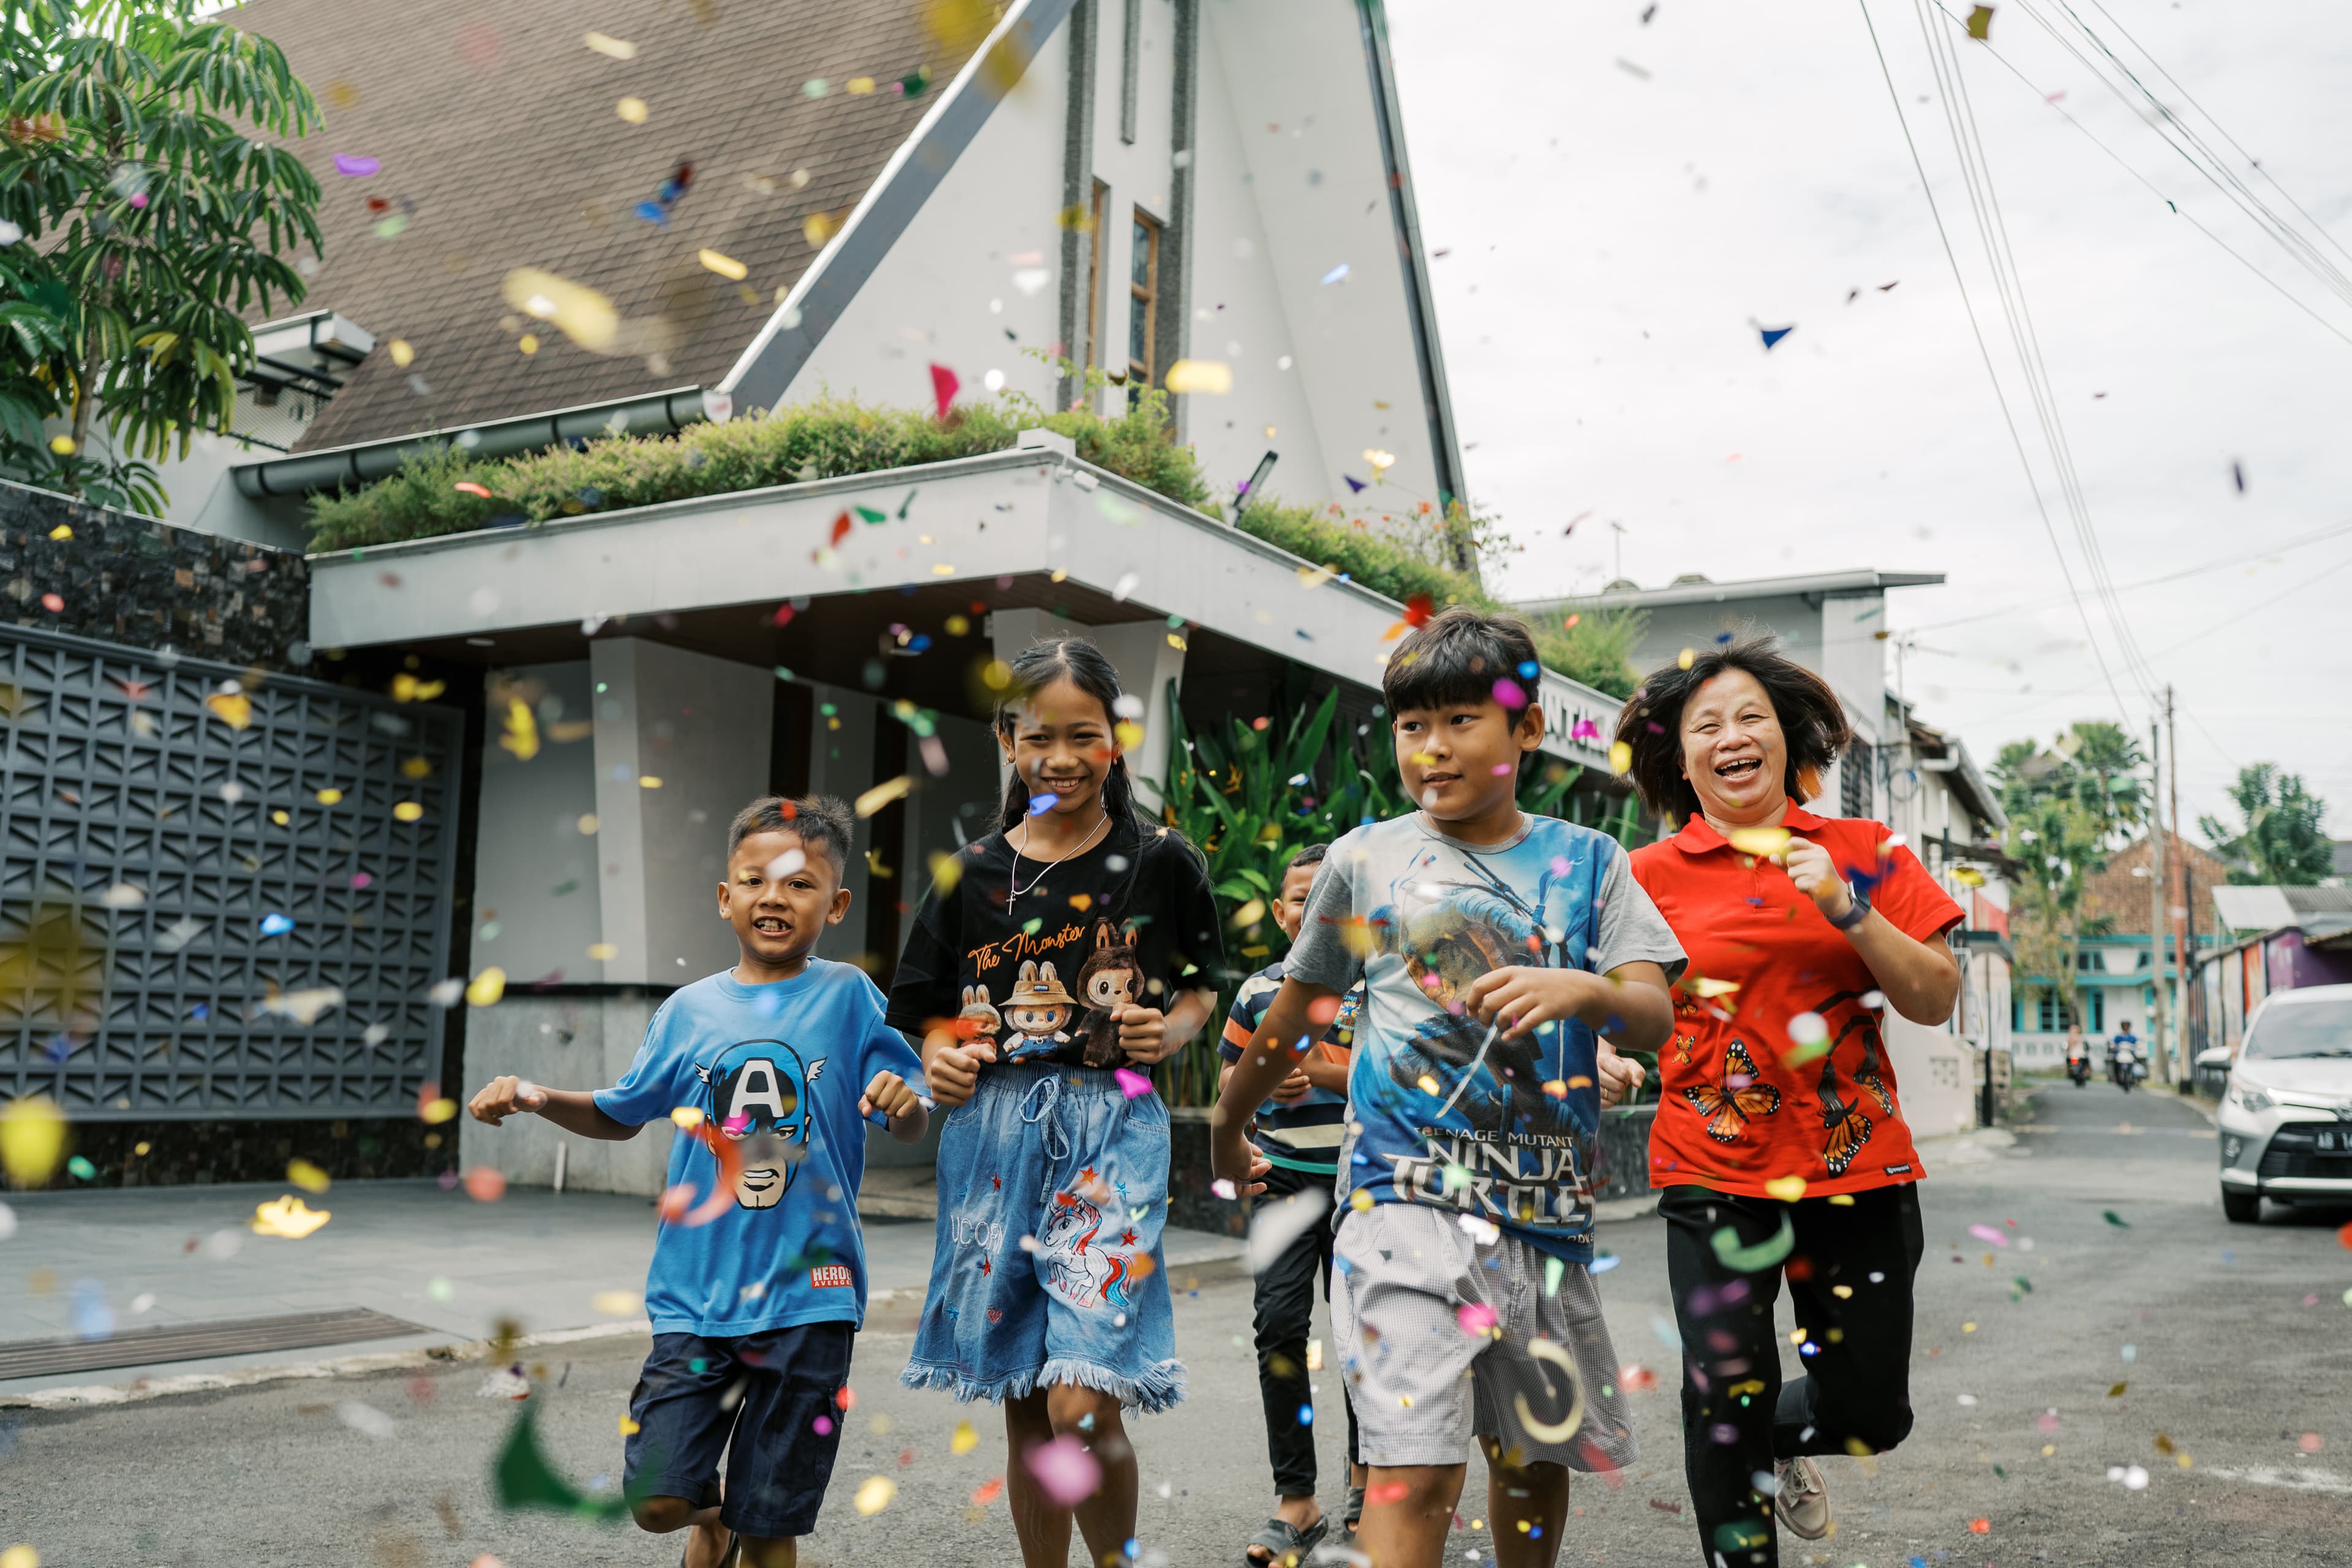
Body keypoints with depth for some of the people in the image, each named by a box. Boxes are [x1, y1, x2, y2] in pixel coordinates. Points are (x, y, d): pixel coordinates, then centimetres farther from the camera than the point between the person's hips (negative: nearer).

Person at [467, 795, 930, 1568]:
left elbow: (911, 1129, -3)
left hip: (806, 1295, -2)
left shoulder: (848, 997, -3)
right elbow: (623, 1114, 17)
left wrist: (904, 1101, -25)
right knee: (657, 1497, -6)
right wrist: (536, 1096, 1)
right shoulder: (689, 1010, 4)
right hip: (696, 1293, 2)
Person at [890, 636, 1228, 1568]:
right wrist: (940, 1058, -7)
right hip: (994, 1134, 3)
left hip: (1112, 1129, -3)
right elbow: (930, 1012, 13)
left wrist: (1172, 1031, -8)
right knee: (1024, 1410, 10)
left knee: (1083, 1409, -13)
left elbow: (1201, 987, 12)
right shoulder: (972, 874, 7)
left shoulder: (1159, 863, 3)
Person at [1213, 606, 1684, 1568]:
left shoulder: (1586, 861, 8)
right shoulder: (1366, 858, 6)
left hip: (1545, 1202, 3)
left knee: (1537, 1454, 15)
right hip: (1408, 1191, -2)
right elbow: (1295, 1011, 18)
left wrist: (1585, 989, -24)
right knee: (1416, 1469, -15)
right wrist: (1227, 1125, 25)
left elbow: (1653, 1019, -3)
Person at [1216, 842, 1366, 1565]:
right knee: (1280, 1327, -8)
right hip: (1286, 1185, 2)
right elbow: (1230, 1074, 18)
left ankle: (1364, 1471, 30)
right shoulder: (1258, 990, 9)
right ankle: (1296, 1500, -1)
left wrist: (1325, 1074, -18)